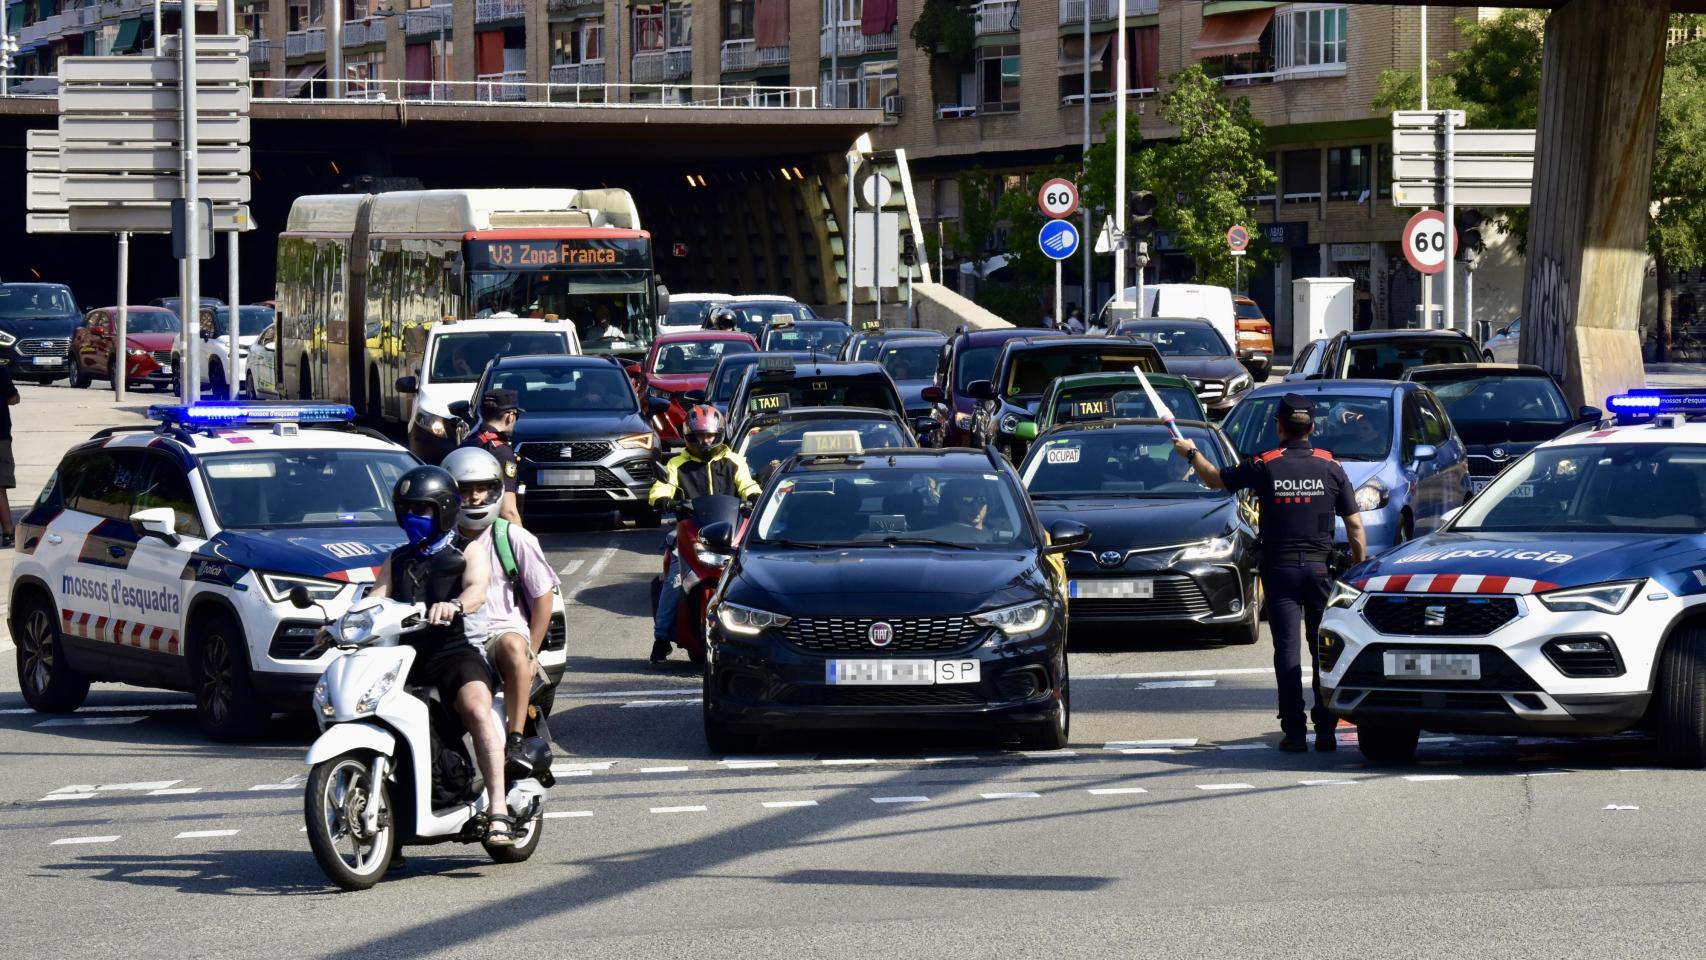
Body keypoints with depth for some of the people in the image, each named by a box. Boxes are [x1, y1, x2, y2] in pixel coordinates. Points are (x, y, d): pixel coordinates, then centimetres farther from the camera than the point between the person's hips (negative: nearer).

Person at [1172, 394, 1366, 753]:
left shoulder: (1264, 467, -4)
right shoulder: (1331, 467, -1)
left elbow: (1214, 479, 11)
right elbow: (1355, 527, -1)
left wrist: (1191, 453, 29)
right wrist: (1359, 569, 10)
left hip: (1280, 568, -1)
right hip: (1320, 568, 1)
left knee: (1287, 651, 0)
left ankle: (1295, 733, -5)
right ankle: (1326, 731, 5)